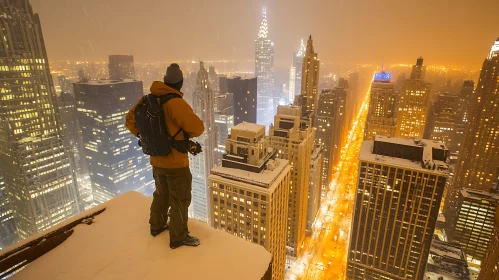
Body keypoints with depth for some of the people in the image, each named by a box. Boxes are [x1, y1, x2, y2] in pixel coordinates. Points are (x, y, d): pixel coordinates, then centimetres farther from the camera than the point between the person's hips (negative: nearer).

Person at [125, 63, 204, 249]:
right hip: (176, 163, -8)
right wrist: (186, 134, -2)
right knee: (180, 200, 10)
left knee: (161, 194, 27)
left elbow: (130, 118, 14)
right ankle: (178, 237, 25)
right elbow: (198, 128, -23)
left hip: (156, 160, 8)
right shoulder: (176, 103, -25)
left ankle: (157, 226, 46)